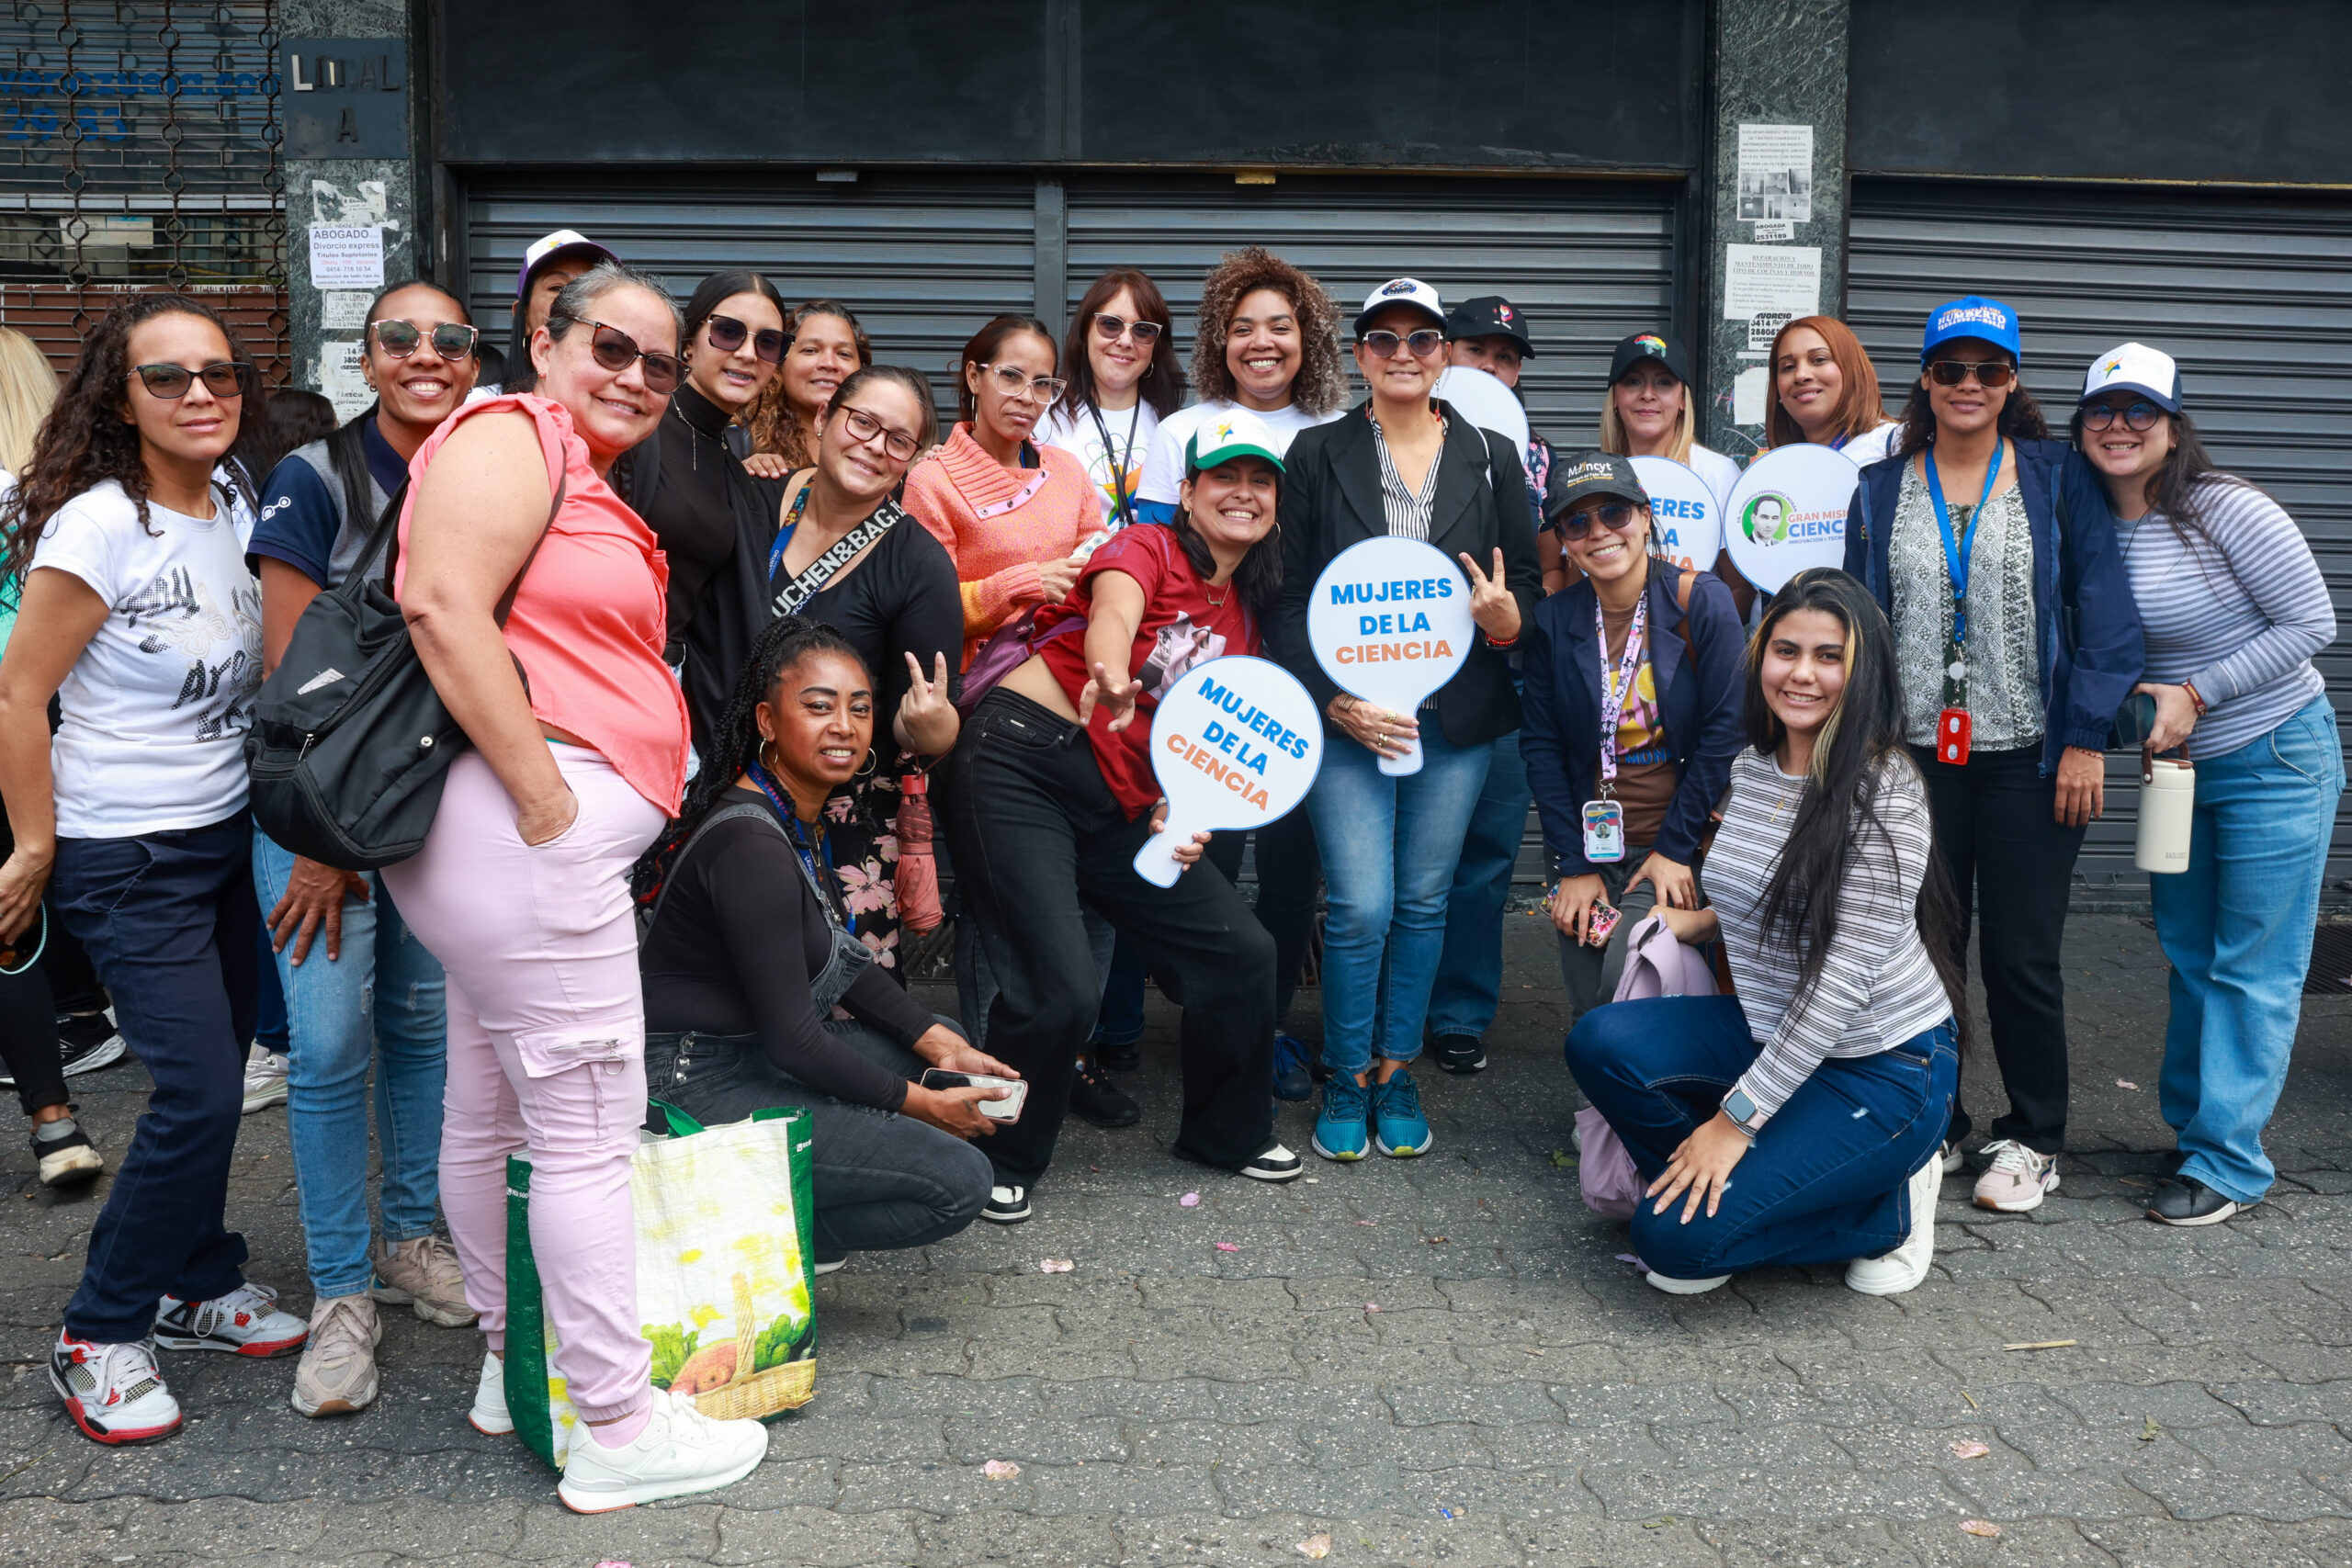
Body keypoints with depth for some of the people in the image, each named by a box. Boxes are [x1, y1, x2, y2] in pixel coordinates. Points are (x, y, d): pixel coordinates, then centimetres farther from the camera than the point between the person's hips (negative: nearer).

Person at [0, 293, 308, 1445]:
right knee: (202, 1093, -9)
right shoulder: (99, 526, -18)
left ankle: (196, 1285, 31)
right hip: (129, 856, -7)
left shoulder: (236, 499, 2)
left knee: (212, 1078, 13)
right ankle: (98, 1336, 9)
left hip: (228, 833, 7)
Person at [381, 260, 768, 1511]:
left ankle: (514, 1367, 34)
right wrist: (544, 795, -22)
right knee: (587, 1133, -5)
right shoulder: (511, 435, -8)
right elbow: (443, 604, -22)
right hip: (525, 831, -11)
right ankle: (619, 1431, 5)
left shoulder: (584, 476, 22)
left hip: (532, 836, 11)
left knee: (489, 1113, 19)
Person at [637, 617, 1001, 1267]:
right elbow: (791, 1038, -21)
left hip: (749, 1054, 10)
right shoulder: (752, 846, -23)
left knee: (947, 1056, 18)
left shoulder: (804, 815, 7)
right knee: (958, 1181, -14)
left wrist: (940, 1045, 6)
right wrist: (918, 1103, -10)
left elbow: (842, 960, 16)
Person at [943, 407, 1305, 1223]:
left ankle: (1227, 1130, 26)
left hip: (1119, 805, 7)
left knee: (1241, 951, 3)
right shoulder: (1148, 548, -4)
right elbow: (1111, 615, -27)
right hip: (1020, 764, -7)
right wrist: (1110, 677, -50)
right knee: (1062, 988, -17)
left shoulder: (1244, 614, 16)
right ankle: (1001, 1161, 7)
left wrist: (1180, 812, -4)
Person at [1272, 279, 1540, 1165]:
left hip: (1456, 719, 2)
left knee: (1424, 901, 9)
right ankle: (1346, 1079, 14)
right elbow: (1288, 599, 0)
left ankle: (1397, 1074, 24)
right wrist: (1335, 701, -12)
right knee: (1362, 905, -6)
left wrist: (1509, 620, -15)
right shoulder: (1318, 455, 3)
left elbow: (1529, 585, 9)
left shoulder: (1492, 460, 7)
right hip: (1347, 716, -2)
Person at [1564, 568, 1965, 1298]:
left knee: (1678, 1236, -18)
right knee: (1600, 1042, -17)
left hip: (1883, 1065, -7)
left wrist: (1736, 1118, -23)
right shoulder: (1751, 768, 4)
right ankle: (1744, 1188, 4)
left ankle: (1887, 1207, 5)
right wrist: (1699, 922, 3)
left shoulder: (1886, 792, -19)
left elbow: (1845, 976, -23)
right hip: (1774, 1032, 7)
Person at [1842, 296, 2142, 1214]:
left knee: (2022, 955, 3)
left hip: (2029, 756, -2)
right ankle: (1932, 1126, 23)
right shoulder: (1882, 491, 8)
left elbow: (2105, 611, -1)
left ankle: (2033, 1140, 19)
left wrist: (2086, 739, -8)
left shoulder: (2058, 477, 3)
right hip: (1916, 756, 2)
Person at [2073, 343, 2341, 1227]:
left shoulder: (2225, 511, -17)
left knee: (2253, 970, -2)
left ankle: (2228, 1163, 3)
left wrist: (2196, 696, -18)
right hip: (2179, 765, 7)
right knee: (2189, 957, 16)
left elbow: (2312, 622, -15)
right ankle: (2192, 1124, 29)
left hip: (2277, 761, -6)